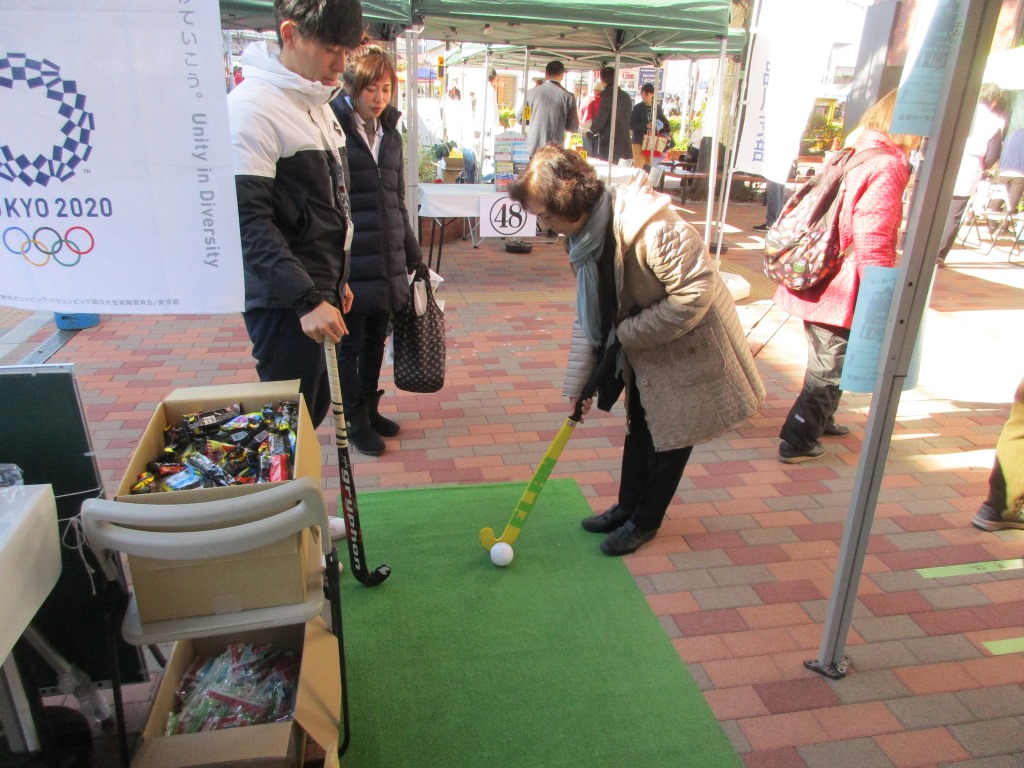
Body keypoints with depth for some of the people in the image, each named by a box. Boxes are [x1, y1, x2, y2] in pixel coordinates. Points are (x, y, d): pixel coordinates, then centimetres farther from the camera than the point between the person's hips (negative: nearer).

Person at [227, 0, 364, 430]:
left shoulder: (318, 102, 15)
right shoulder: (251, 107, -14)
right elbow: (247, 220, -21)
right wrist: (307, 299, -25)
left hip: (318, 293, 9)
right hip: (283, 303, -9)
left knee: (316, 406, 17)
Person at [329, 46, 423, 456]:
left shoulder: (390, 134, 13)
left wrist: (412, 254, 20)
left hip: (388, 263, 7)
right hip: (349, 264, -6)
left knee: (376, 340, 17)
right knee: (349, 345, 7)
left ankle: (370, 408, 34)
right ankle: (355, 421, 22)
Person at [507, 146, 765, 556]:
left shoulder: (648, 223, -33)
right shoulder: (584, 232, -7)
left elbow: (695, 292, -30)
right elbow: (589, 312, 0)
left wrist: (628, 333, -24)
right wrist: (577, 382, 0)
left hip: (688, 344, -7)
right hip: (641, 346, 7)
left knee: (670, 434, 7)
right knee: (639, 426, 18)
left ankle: (646, 520, 24)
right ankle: (627, 506, 36)